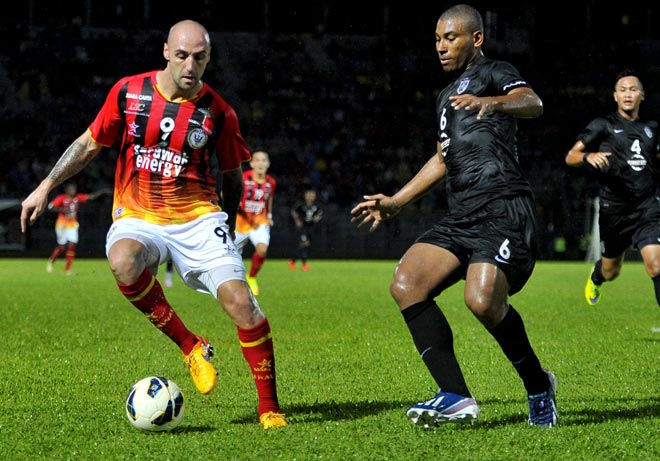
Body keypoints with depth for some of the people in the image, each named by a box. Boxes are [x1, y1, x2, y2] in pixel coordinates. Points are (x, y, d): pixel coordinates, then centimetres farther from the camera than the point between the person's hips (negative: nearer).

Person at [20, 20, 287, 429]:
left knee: (240, 301, -19)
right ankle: (191, 347, -17)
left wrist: (227, 235, 15)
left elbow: (232, 177, 12)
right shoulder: (129, 92, -1)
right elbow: (90, 144, 10)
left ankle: (269, 408, -4)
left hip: (197, 217, 0)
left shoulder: (218, 113, -2)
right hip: (138, 217, 0)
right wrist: (46, 187, 6)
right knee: (123, 262, -36)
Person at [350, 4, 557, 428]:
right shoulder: (448, 95, 29)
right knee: (406, 285, -11)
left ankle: (539, 385, 0)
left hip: (502, 210, -9)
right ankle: (456, 397, -15)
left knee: (483, 301, -26)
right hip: (460, 218, 9)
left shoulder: (495, 73, 3)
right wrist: (395, 202, 37)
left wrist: (492, 102, -41)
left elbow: (532, 103, -19)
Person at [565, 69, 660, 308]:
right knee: (611, 272, 16)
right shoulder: (603, 125, 1)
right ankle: (595, 279, 54)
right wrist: (588, 156, -23)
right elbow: (570, 157, -2)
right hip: (614, 209, -1)